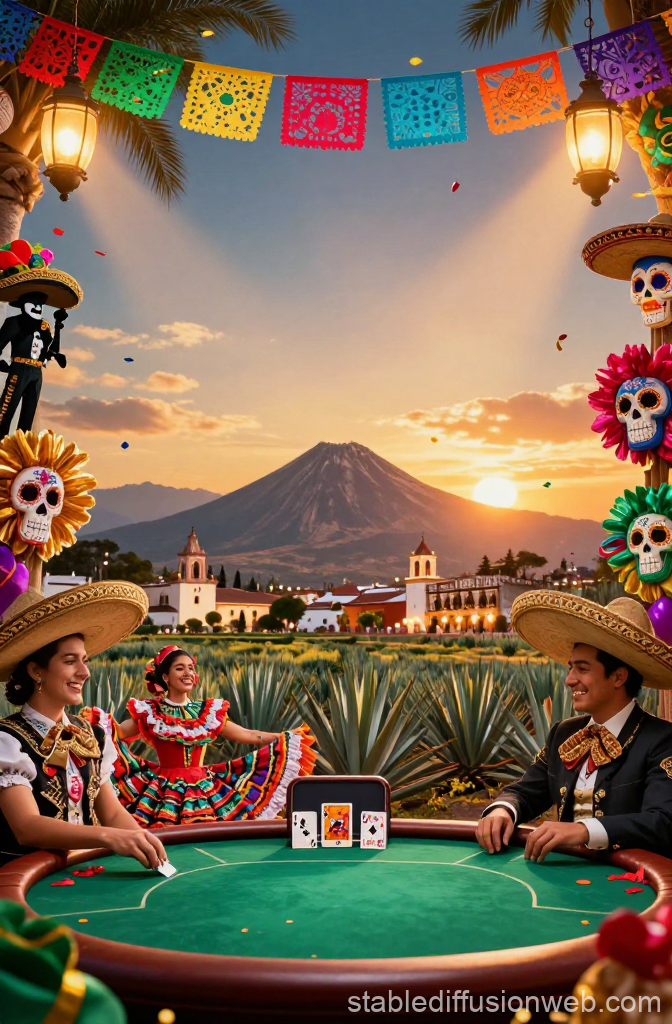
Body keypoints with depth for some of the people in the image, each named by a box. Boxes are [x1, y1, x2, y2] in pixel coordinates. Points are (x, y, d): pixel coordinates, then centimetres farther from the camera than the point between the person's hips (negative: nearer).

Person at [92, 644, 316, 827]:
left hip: (204, 788, 2)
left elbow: (248, 735, 6)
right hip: (164, 790, -2)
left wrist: (285, 739, -1)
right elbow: (117, 732, -8)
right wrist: (98, 719, -28)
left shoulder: (208, 712, 8)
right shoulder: (149, 713, 2)